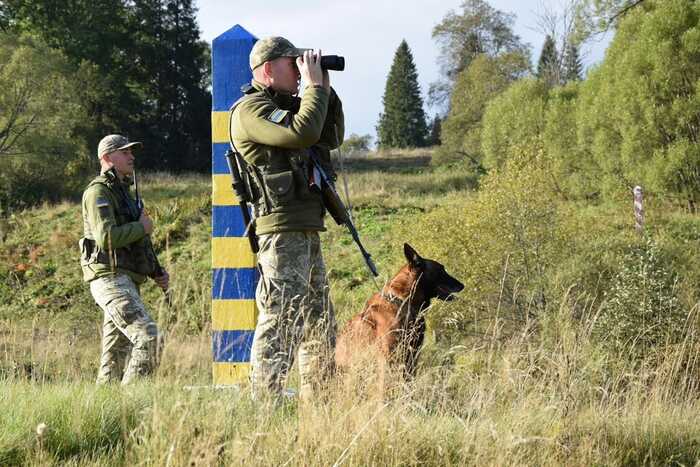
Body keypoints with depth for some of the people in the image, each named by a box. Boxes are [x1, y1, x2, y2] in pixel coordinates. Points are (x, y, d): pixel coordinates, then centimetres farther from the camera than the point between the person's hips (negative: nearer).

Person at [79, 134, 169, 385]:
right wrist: (142, 227, -9)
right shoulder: (98, 192, -8)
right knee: (148, 338, -20)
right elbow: (107, 237, -23)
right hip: (111, 279, -10)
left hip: (125, 282, 10)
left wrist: (157, 274, 16)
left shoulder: (122, 192, 23)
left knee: (115, 356, 8)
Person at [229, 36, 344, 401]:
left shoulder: (285, 106, 20)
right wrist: (314, 86, -13)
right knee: (280, 320, -14)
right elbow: (302, 133, -25)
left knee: (319, 323, 14)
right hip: (282, 230, -10)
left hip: (306, 232, 10)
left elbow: (331, 137, 23)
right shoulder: (251, 109, -11)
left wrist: (325, 90, 13)